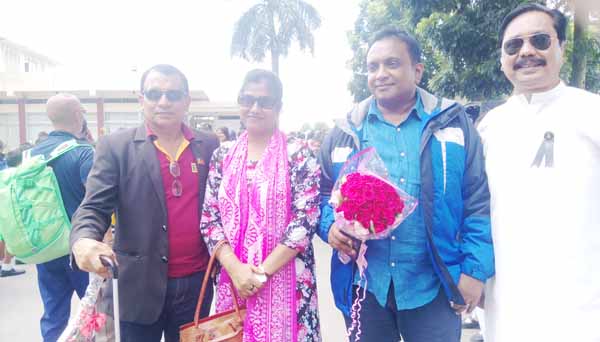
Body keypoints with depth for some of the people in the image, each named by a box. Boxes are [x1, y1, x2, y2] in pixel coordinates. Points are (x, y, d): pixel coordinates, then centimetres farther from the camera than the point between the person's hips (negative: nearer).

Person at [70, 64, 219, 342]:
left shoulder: (209, 145, 3)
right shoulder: (115, 146, -3)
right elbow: (94, 207, -8)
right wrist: (83, 242, -29)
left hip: (196, 283, 3)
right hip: (138, 286, -2)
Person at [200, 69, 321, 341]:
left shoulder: (298, 154, -5)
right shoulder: (223, 156, 5)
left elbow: (306, 219, -11)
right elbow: (209, 219, 3)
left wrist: (262, 271, -14)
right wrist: (235, 268, -11)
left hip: (284, 280, -3)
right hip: (233, 279, 3)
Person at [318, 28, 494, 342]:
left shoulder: (453, 123, 1)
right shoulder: (345, 132, 3)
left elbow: (478, 202, -1)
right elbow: (322, 193, 9)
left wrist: (475, 269, -6)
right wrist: (331, 226, -11)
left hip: (432, 286, -1)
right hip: (363, 284, 2)